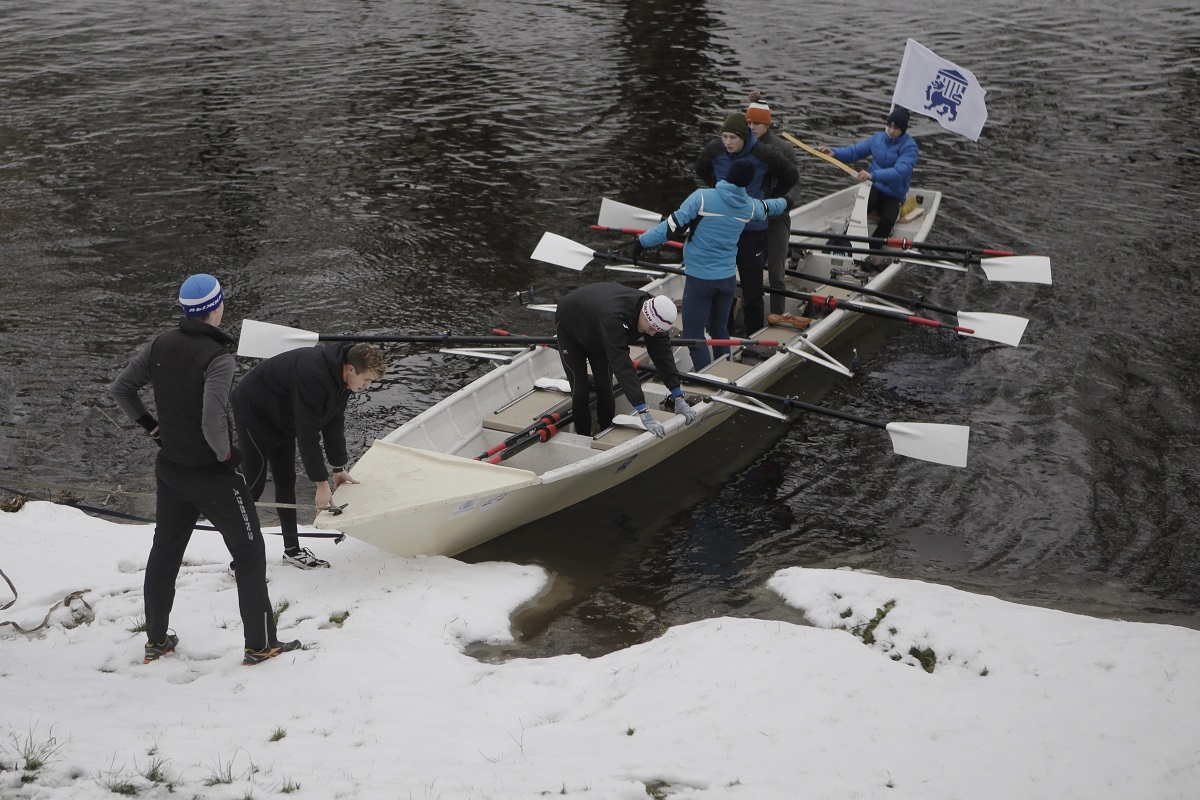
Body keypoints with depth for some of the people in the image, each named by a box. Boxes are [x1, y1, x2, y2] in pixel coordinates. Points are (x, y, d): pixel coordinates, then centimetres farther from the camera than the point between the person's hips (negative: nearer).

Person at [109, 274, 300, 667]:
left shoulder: (160, 346, -2)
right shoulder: (218, 358, -23)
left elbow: (120, 388, 5)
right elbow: (212, 420, -32)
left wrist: (152, 427, 14)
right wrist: (227, 454, -14)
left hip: (169, 469, 7)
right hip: (213, 475, -7)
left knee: (164, 551, 20)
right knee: (249, 554, 7)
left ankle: (156, 641, 30)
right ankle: (259, 645, 12)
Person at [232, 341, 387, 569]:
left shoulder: (341, 377, -7)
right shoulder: (314, 376, -37)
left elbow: (334, 422, 5)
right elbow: (308, 434, -34)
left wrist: (339, 468, 7)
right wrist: (321, 483, -31)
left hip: (282, 419, 9)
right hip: (254, 411, -9)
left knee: (286, 481, 11)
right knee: (254, 483, -10)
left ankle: (292, 550, 19)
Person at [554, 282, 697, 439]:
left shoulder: (656, 314, -29)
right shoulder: (615, 316, -50)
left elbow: (663, 355, -21)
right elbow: (621, 365, -53)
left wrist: (679, 399, -25)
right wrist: (644, 414, -56)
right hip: (570, 327, -6)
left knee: (605, 388, -2)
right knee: (580, 389, -9)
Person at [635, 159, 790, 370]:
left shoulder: (701, 198, -16)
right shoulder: (750, 206, 2)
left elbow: (673, 226, -16)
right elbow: (768, 208, 25)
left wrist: (643, 241, -5)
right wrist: (784, 202, 49)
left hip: (700, 279, -5)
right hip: (728, 278, 6)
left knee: (693, 335, 0)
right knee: (720, 331, 21)